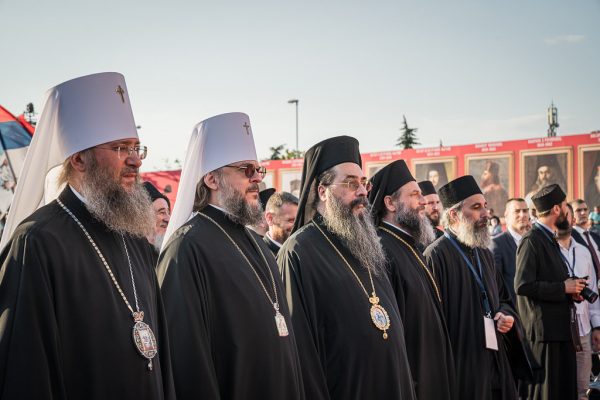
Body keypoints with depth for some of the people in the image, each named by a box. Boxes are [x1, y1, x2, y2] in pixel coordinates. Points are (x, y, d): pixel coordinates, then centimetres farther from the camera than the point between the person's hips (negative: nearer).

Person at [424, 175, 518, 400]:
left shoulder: (485, 254, 15)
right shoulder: (437, 255, -12)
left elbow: (502, 298, 27)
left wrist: (506, 315, 4)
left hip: (494, 363, 8)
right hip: (460, 366, -8)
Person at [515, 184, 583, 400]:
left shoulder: (549, 239, 17)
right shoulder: (532, 240, -13)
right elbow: (523, 285, -20)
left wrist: (572, 289, 6)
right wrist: (563, 287, -15)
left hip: (562, 329, 9)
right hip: (544, 331, -9)